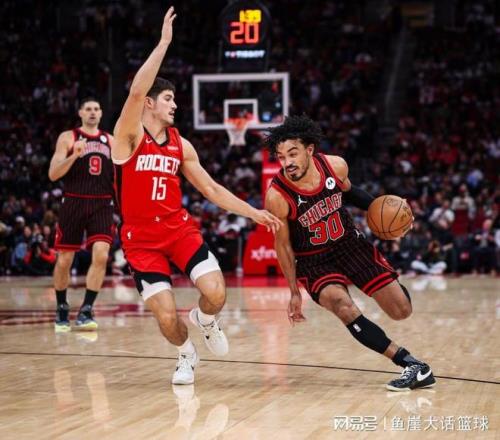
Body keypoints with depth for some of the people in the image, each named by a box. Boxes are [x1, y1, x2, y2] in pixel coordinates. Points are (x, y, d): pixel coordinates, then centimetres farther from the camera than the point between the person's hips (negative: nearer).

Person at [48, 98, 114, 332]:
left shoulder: (110, 141, 12)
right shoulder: (68, 137, 2)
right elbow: (53, 174, -7)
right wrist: (74, 155, -21)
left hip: (101, 205, 2)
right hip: (73, 204, -2)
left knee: (101, 255, -17)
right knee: (64, 260, 4)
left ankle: (86, 311, -10)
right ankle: (61, 309, 25)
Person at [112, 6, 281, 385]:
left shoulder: (181, 145, 7)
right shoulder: (129, 137, -9)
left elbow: (211, 189, 13)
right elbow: (136, 91, -26)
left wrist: (254, 213, 6)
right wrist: (164, 43, -27)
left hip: (180, 228, 4)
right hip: (141, 238, -4)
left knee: (216, 294, -16)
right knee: (166, 317, -11)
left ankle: (204, 321, 22)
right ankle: (187, 354, 23)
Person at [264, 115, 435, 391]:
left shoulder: (335, 166, -16)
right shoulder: (277, 196, -25)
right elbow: (283, 245, -10)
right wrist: (294, 293, -5)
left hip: (350, 243, 3)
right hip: (314, 260, -3)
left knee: (402, 311, -1)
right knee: (343, 307, -33)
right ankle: (412, 366, -28)